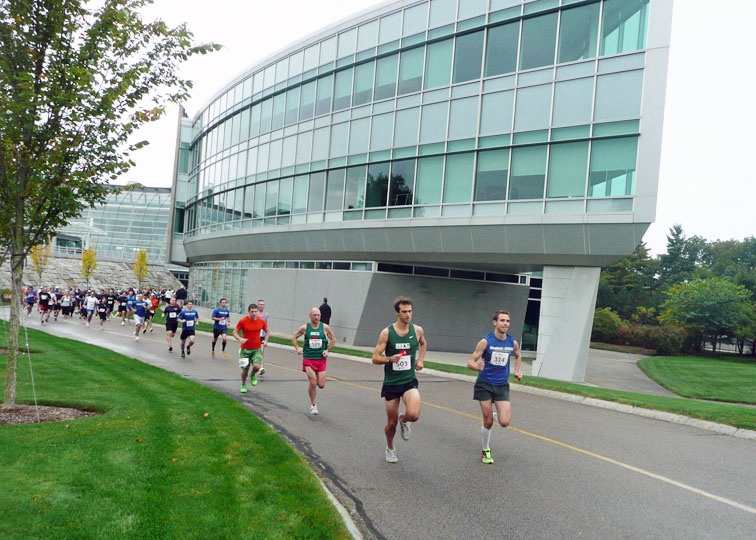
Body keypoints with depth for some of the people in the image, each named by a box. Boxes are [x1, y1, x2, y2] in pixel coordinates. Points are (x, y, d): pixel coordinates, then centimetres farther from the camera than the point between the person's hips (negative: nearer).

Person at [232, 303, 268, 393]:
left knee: (256, 366, -20)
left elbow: (266, 331, 16)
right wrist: (240, 339, -23)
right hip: (245, 349, -1)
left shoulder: (262, 321, -1)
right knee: (245, 369, 4)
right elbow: (235, 332, -3)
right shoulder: (242, 321, -8)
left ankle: (253, 375, 17)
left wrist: (265, 340, 0)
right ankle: (243, 385, 32)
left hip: (257, 349, 1)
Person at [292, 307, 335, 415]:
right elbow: (294, 337, 12)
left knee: (321, 385, -1)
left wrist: (327, 350, 1)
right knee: (313, 383, -10)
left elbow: (333, 339, 12)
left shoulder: (325, 327, 0)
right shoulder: (305, 328, -1)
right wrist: (298, 348, -3)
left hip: (321, 359, 2)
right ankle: (313, 405, 10)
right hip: (308, 359, -1)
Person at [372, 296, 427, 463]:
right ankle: (390, 448, 38)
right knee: (392, 422, 9)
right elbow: (375, 358, -7)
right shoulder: (386, 332, -9)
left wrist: (420, 360, 8)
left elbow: (423, 344, 23)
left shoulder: (417, 330, -1)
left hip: (409, 381, 1)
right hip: (391, 382, -1)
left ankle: (404, 422, 15)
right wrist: (390, 359, -26)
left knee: (413, 415, -22)